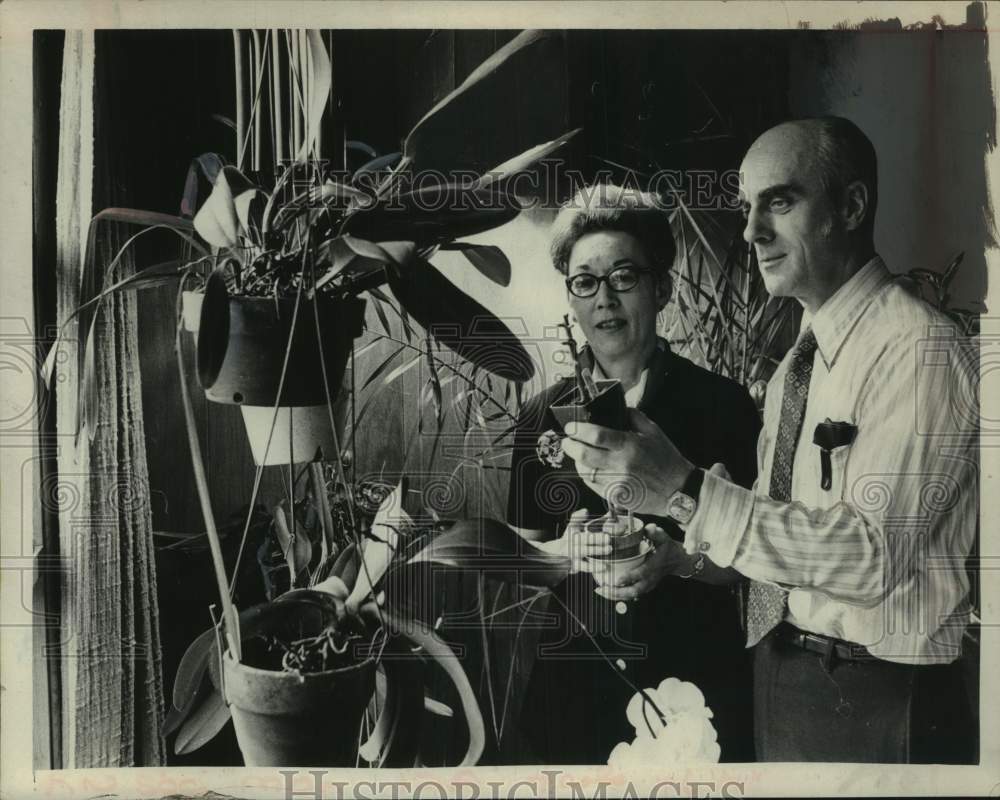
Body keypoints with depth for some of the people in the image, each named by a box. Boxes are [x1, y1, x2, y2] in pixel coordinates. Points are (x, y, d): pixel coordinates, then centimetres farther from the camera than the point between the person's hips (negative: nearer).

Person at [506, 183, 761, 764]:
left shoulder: (722, 404, -4)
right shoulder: (543, 417, 3)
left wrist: (681, 558, -21)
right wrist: (568, 551, -13)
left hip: (695, 675, -2)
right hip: (571, 682, 2)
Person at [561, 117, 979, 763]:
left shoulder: (921, 349, -18)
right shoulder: (797, 364, 7)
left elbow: (874, 555, -25)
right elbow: (770, 519, 8)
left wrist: (686, 489, -30)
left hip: (877, 704, -7)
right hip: (780, 679, 7)